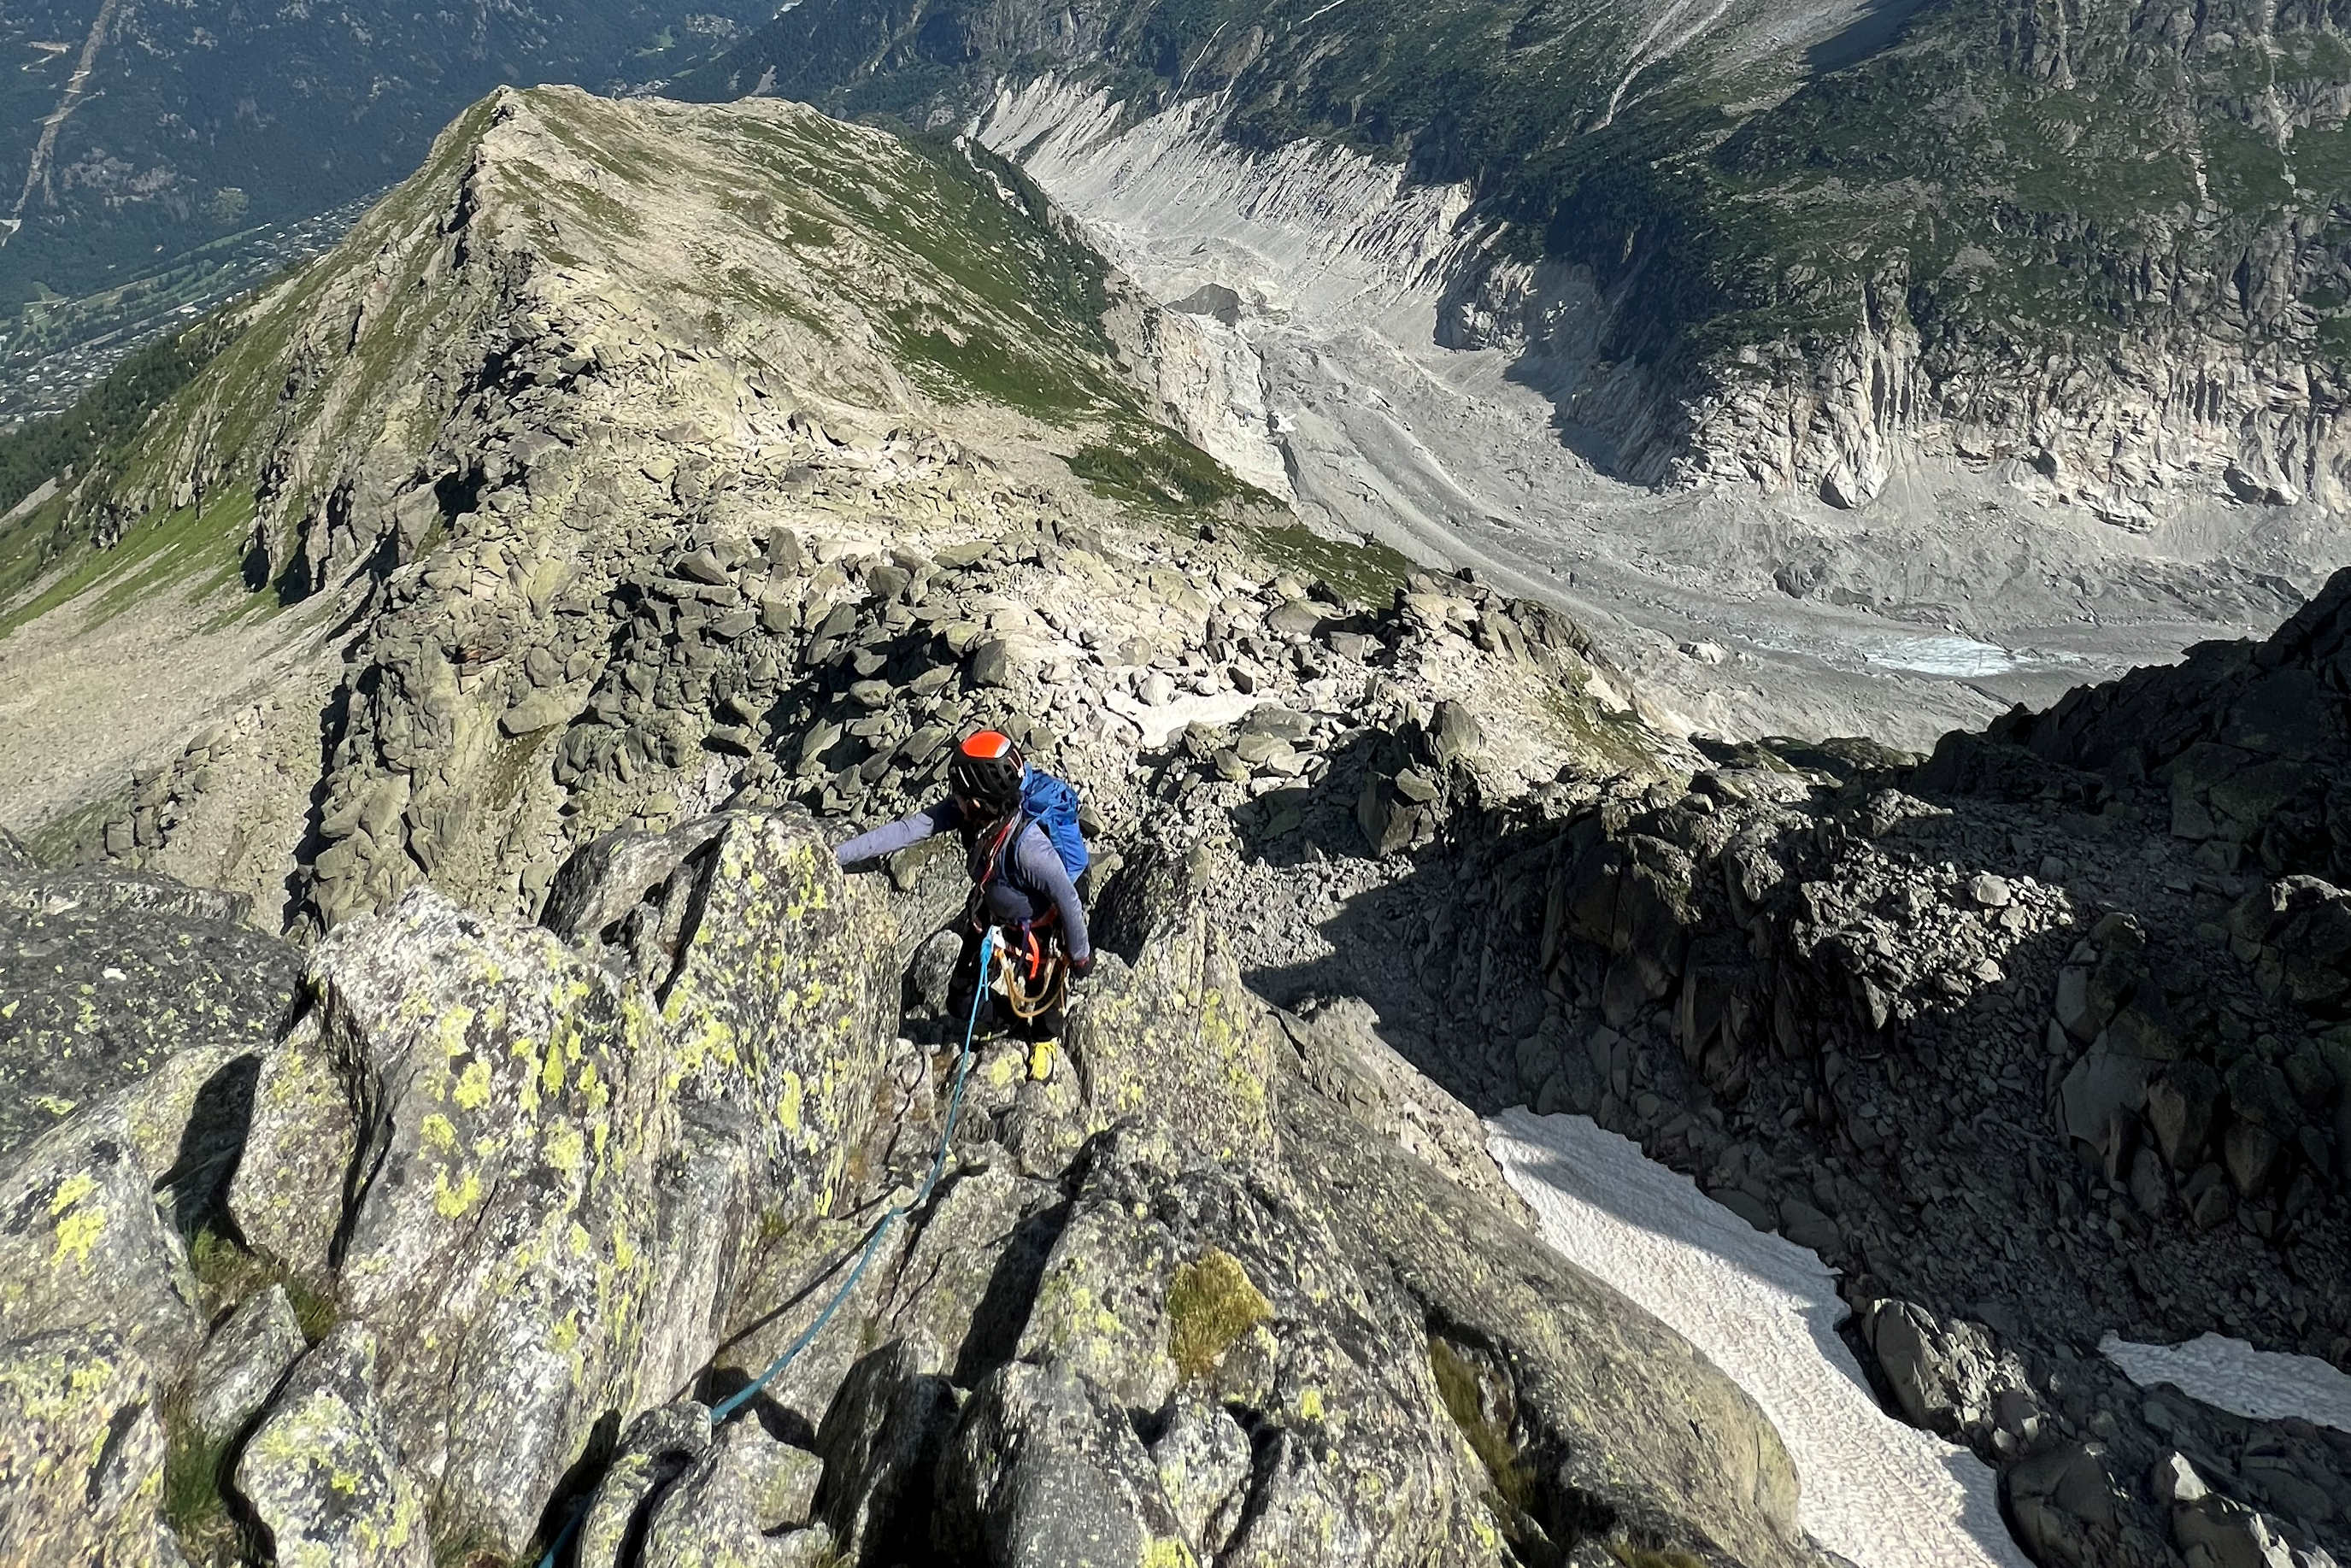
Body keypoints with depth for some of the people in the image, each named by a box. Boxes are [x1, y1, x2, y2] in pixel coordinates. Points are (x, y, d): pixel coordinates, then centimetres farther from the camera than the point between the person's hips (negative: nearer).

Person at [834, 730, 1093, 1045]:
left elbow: (1068, 898, -33)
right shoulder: (967, 811, -27)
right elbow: (909, 828, -27)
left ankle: (1044, 1039, 57)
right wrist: (841, 855, -30)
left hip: (1037, 927, -5)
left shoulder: (1028, 847, -45)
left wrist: (1081, 953, -18)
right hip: (991, 911, 5)